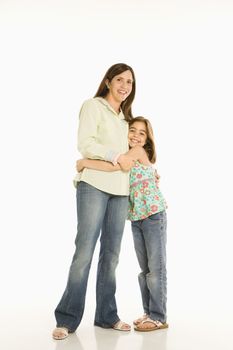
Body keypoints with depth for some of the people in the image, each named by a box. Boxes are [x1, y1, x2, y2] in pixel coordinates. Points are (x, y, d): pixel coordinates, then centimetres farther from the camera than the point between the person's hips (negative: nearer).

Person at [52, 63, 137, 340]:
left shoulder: (125, 117, 24)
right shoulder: (93, 105, 4)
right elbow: (85, 143, -9)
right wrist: (116, 156, -10)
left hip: (120, 190, 6)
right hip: (94, 184, -6)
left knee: (111, 254, 6)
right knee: (85, 251, -9)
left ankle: (106, 315, 15)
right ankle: (67, 318, 0)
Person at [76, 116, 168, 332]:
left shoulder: (140, 152, -11)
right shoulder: (127, 156, 13)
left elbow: (113, 166, -24)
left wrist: (83, 162, -17)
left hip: (154, 215, -8)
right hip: (136, 218, 8)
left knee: (156, 267, -1)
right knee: (145, 269, 12)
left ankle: (159, 317, 8)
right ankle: (149, 313, 22)